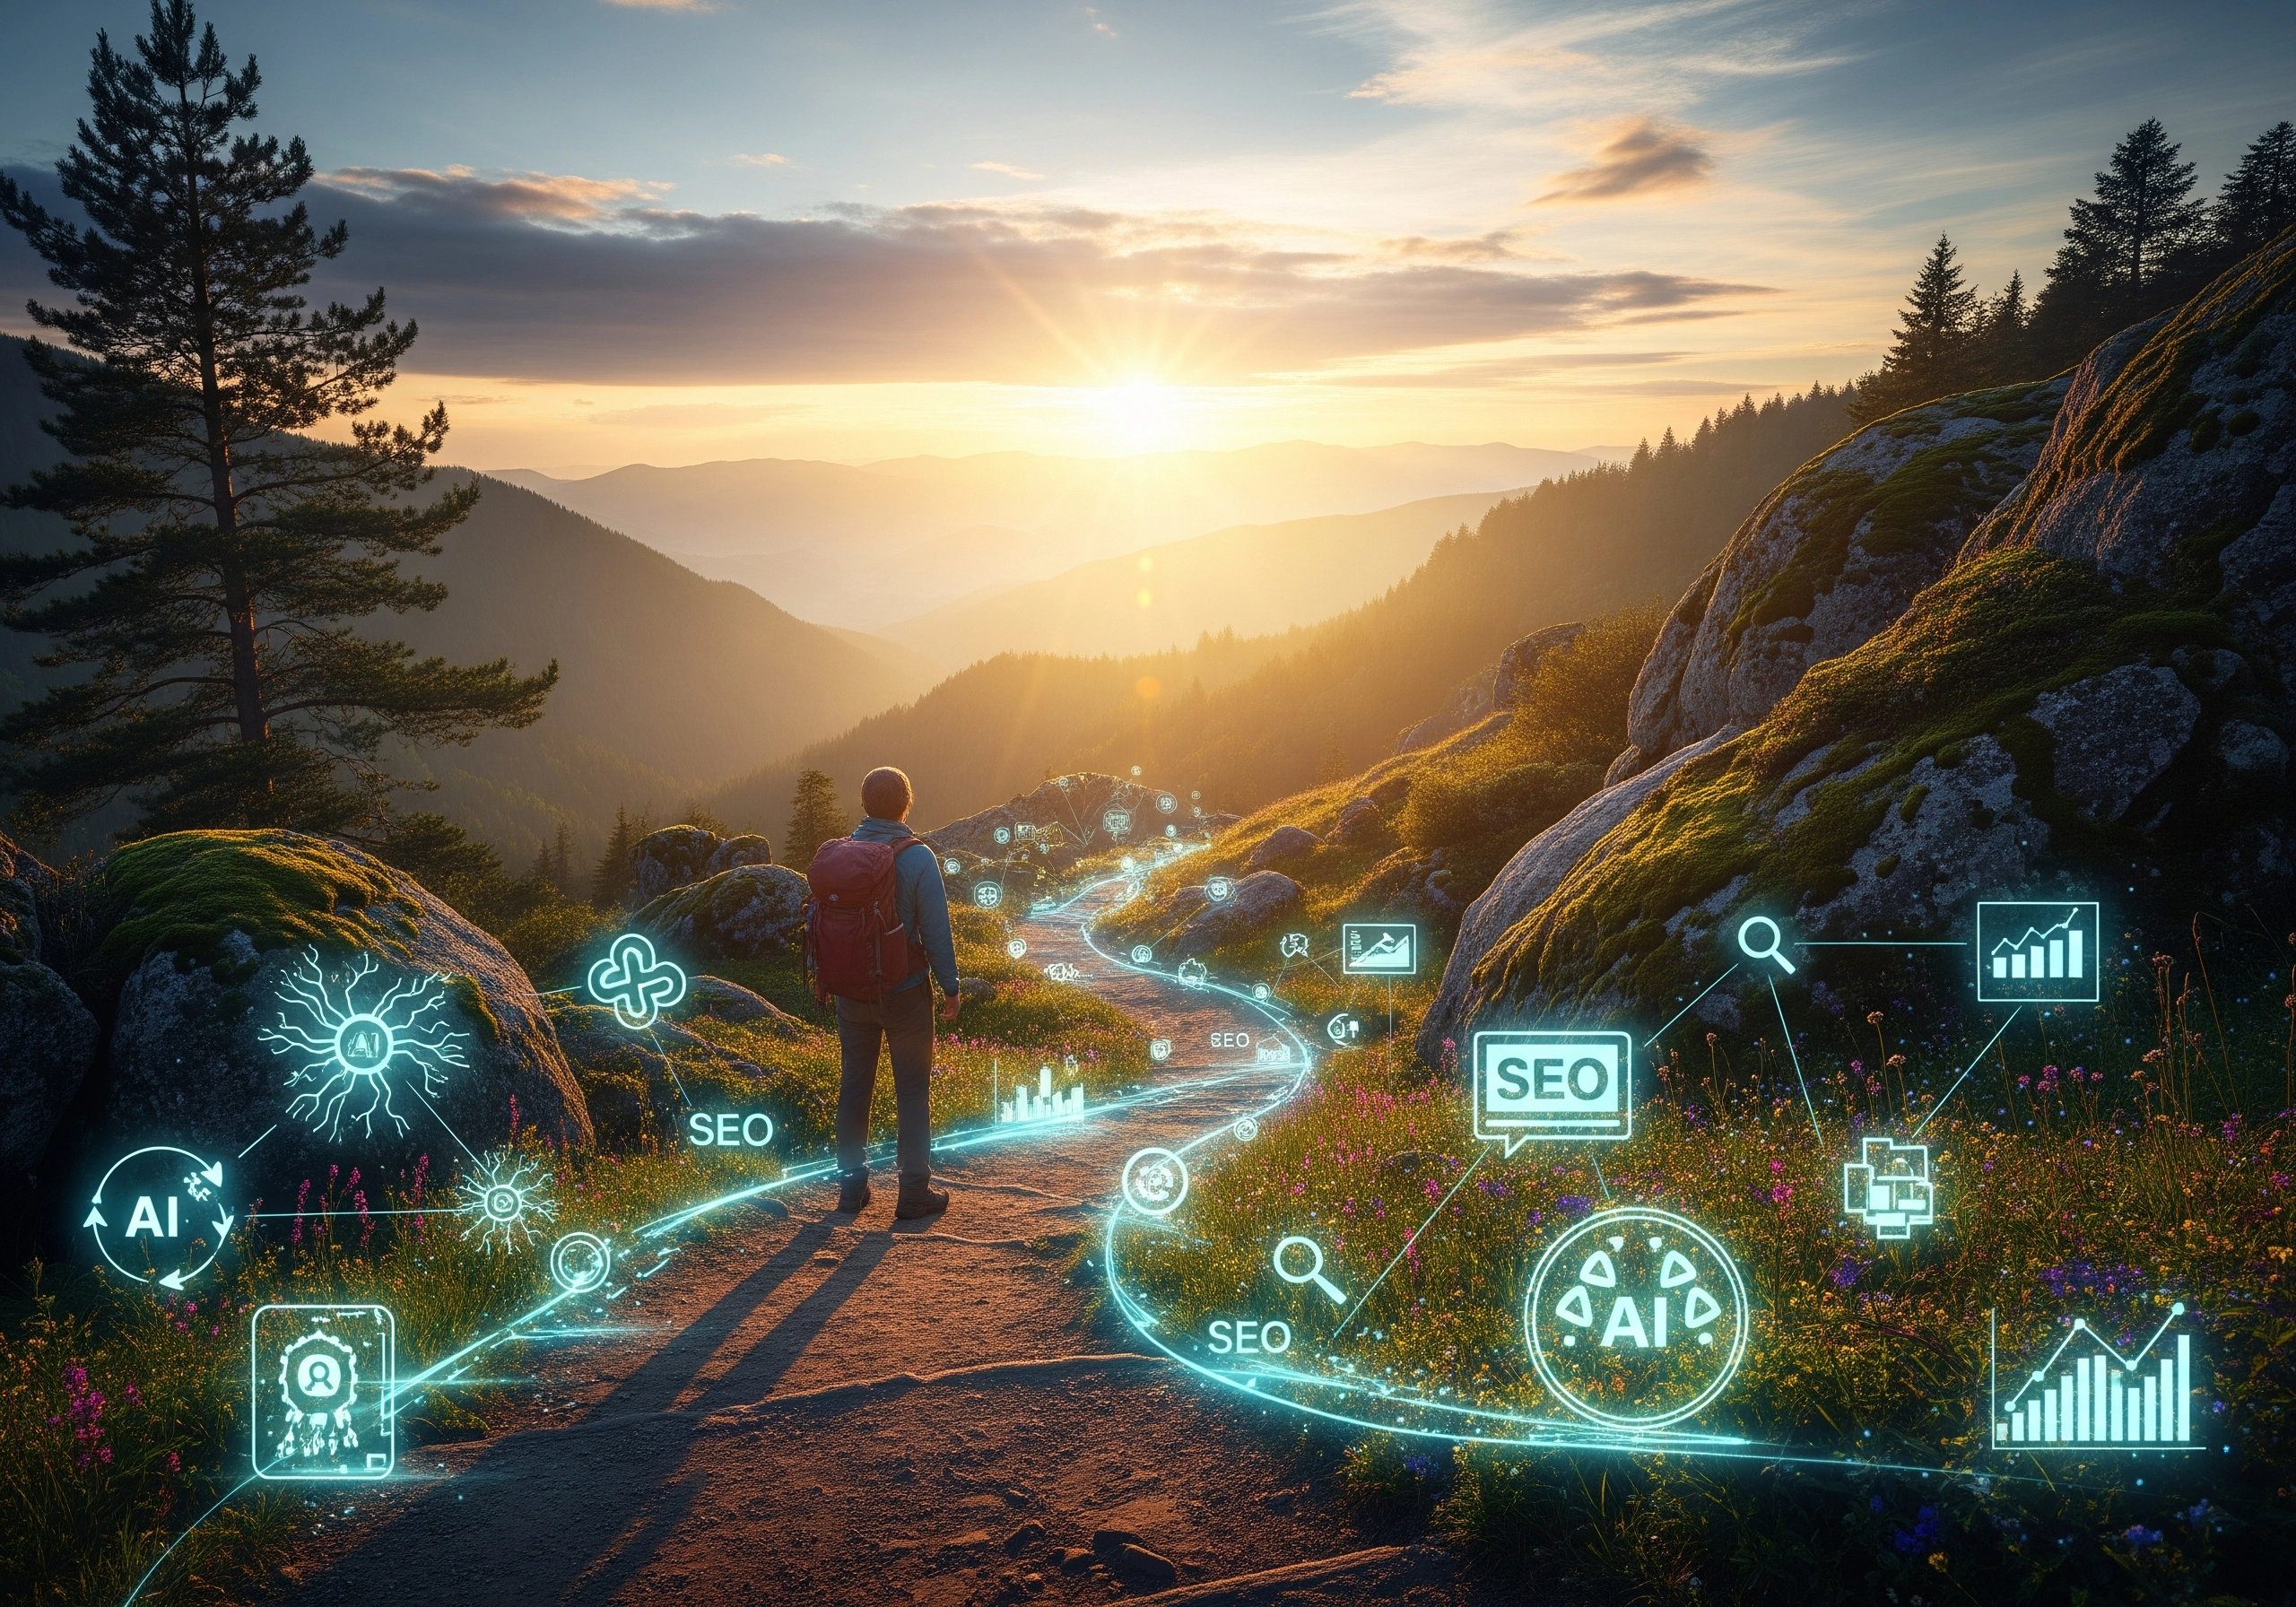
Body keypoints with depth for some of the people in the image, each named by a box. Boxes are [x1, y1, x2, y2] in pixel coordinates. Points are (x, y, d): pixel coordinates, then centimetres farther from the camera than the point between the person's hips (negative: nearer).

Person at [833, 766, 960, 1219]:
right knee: (912, 1091, 6)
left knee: (854, 1087, 14)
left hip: (852, 992, 4)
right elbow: (936, 931, -14)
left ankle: (852, 1185, 20)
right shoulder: (918, 858, -15)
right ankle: (914, 1191, 9)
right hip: (905, 992, -4)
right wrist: (950, 988, -4)